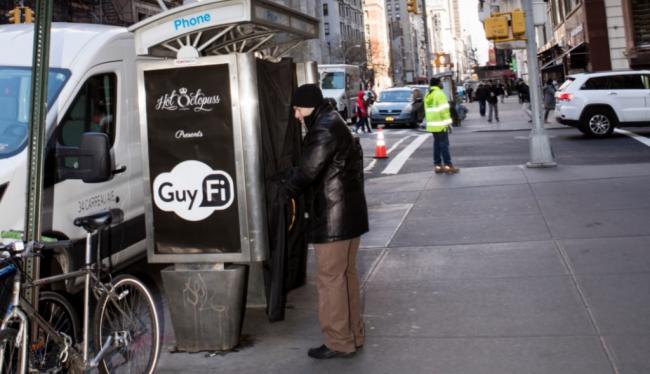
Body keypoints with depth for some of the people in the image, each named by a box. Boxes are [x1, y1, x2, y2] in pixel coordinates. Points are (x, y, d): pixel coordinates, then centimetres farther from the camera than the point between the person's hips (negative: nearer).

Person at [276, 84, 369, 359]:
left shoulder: (324, 130, -17)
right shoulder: (334, 124, 16)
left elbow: (306, 172, -20)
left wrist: (277, 186, -3)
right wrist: (286, 181, 7)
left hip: (333, 217, -10)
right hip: (346, 212, 10)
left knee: (330, 279, -1)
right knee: (346, 275, 17)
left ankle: (339, 343, 8)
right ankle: (353, 335, 27)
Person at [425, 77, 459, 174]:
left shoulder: (427, 95, 14)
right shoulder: (439, 94, -11)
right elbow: (443, 110, -16)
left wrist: (430, 122, 16)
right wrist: (447, 123, -14)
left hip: (432, 124, 8)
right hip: (441, 124, -8)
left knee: (437, 144, 11)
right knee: (444, 144, -5)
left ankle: (437, 166, 11)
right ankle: (448, 166, -4)